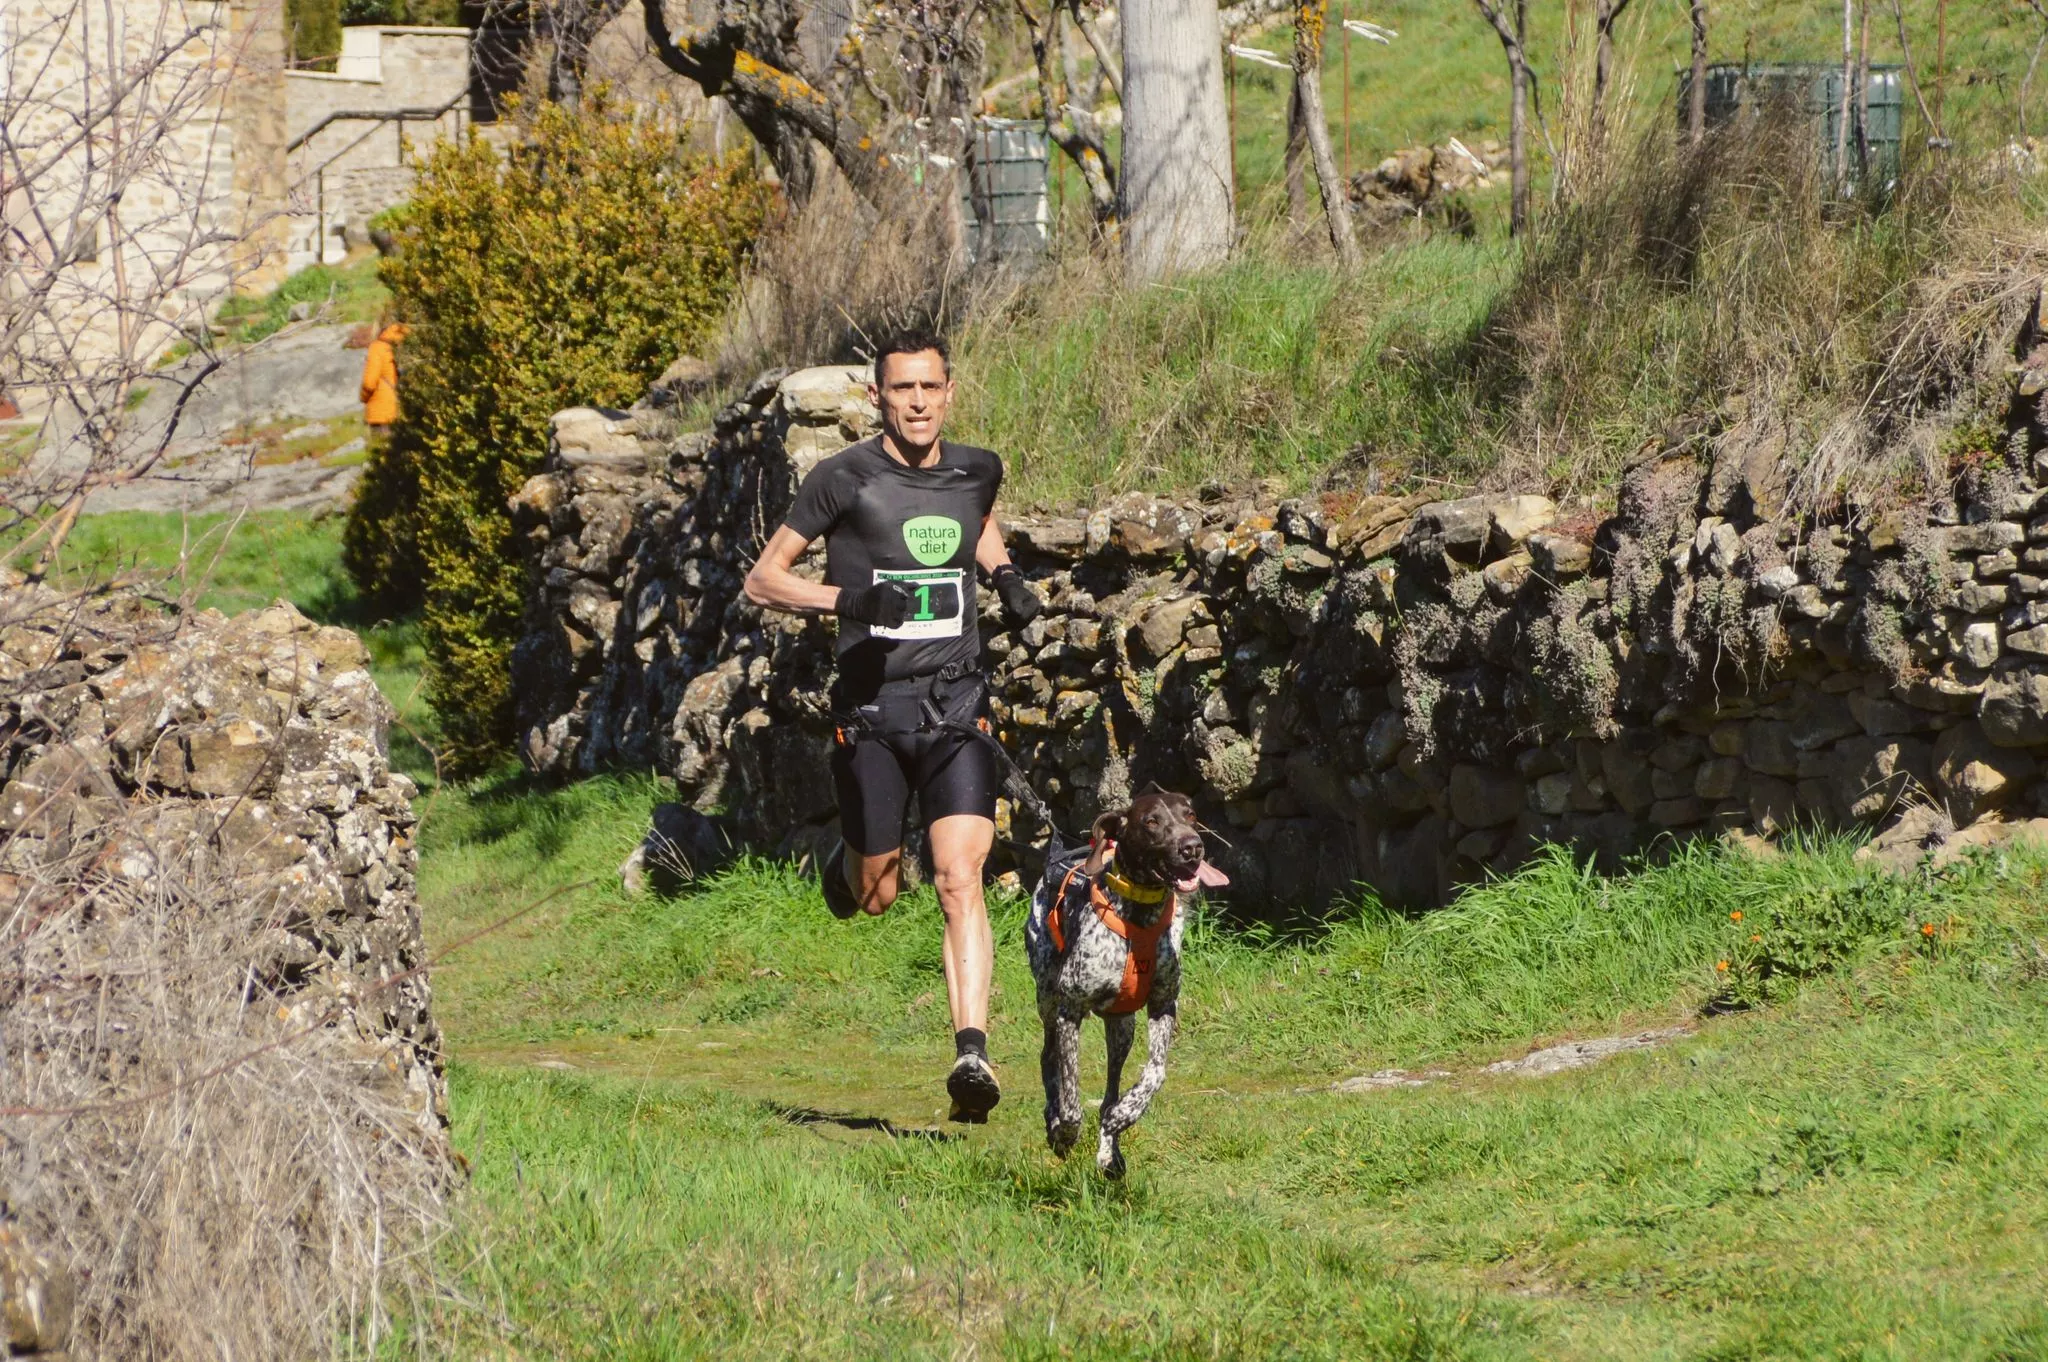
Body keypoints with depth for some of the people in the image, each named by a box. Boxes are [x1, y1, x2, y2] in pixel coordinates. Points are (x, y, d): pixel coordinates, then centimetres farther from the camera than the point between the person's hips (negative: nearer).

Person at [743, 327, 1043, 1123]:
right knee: (876, 895, 8)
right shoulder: (845, 480, -5)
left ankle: (972, 1056, -21)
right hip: (872, 707, -2)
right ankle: (847, 861, 46)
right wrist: (847, 599, -19)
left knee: (960, 884, -14)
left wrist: (1006, 576, 12)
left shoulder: (977, 472, 7)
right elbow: (762, 580, -2)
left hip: (956, 705, 2)